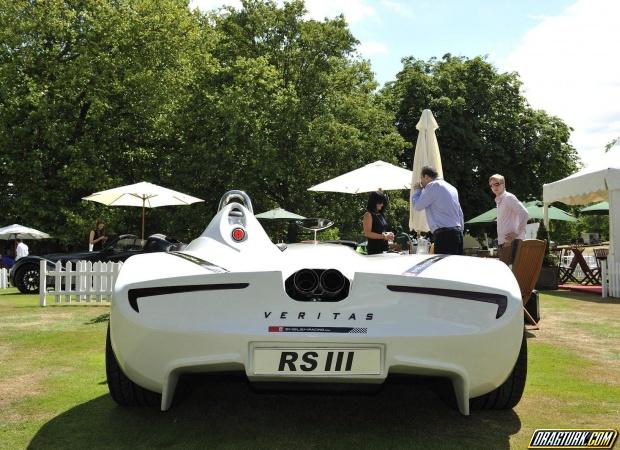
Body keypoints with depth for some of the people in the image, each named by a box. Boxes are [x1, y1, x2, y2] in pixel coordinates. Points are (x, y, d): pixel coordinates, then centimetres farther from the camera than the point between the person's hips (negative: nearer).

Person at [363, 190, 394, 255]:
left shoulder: (381, 214, 16)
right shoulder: (368, 215, -7)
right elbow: (367, 233, -15)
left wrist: (388, 234, 6)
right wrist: (383, 236, -17)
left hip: (384, 248, 8)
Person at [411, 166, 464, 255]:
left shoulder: (433, 186, -4)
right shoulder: (451, 187, 21)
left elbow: (417, 206, -2)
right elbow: (460, 213, 20)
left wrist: (417, 189, 14)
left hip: (444, 234, -9)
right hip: (457, 232, 9)